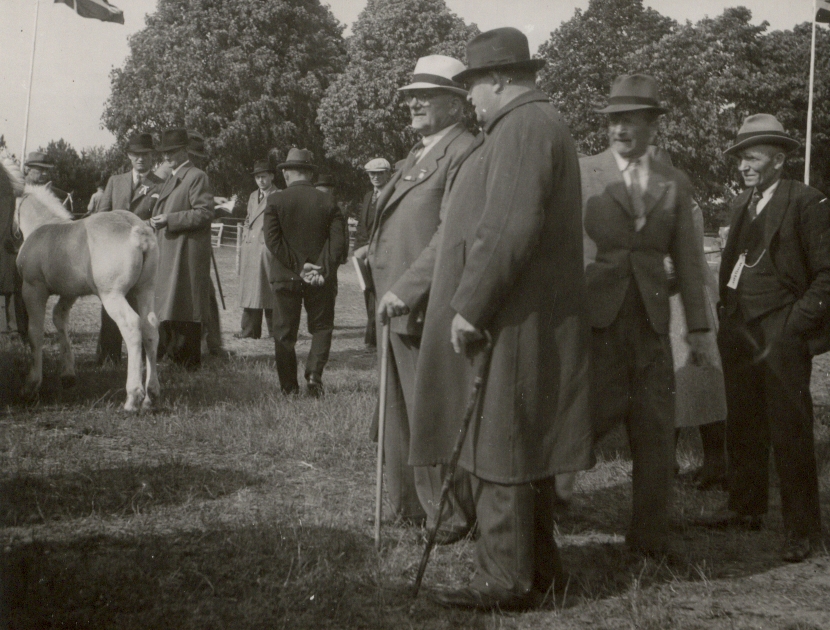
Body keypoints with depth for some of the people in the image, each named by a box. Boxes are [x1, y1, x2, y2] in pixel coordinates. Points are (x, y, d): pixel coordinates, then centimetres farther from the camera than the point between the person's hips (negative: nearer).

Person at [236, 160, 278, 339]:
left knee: (269, 289, -5)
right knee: (249, 289, 6)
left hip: (267, 249, -7)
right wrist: (244, 241, 14)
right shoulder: (253, 196, 20)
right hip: (250, 249, 7)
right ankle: (249, 330, 9)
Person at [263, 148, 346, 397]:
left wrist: (297, 267, -10)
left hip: (285, 277, -1)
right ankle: (314, 373, -5)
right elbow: (337, 241, -6)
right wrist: (324, 270, -8)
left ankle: (289, 385, 11)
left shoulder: (275, 201, -3)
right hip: (320, 280, 1)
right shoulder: (328, 202, 0)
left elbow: (272, 240, -11)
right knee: (321, 326, 14)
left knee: (284, 332, 9)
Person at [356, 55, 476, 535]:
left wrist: (405, 289, -22)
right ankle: (410, 505, 30)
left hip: (429, 310, -10)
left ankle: (451, 517, 10)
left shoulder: (464, 153, -13)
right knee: (404, 411, 18)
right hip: (400, 305, 10)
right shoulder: (418, 155, 19)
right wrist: (378, 250, 9)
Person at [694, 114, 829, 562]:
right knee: (743, 425, 14)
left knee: (790, 432, -3)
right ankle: (746, 508, 27)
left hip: (781, 335, -7)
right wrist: (726, 315, 10)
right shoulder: (741, 204, 15)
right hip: (739, 331, 7)